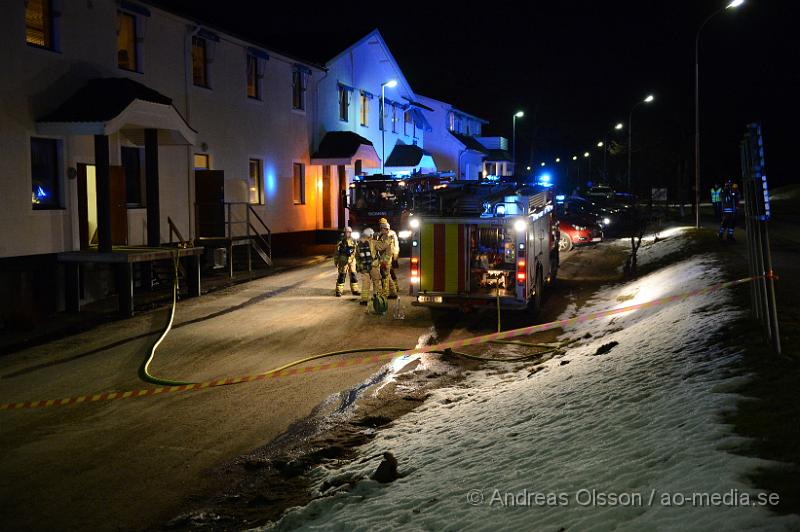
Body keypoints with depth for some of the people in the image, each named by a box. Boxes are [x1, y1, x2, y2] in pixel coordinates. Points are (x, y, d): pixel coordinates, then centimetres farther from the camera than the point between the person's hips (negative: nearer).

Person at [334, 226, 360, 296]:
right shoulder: (341, 241, -7)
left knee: (353, 275, 9)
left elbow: (355, 251, 15)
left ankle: (355, 290, 19)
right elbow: (336, 252, -4)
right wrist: (336, 261, -5)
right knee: (342, 276, -3)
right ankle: (339, 291, 3)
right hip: (343, 261, -5)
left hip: (352, 261, 5)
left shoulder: (353, 241, 9)